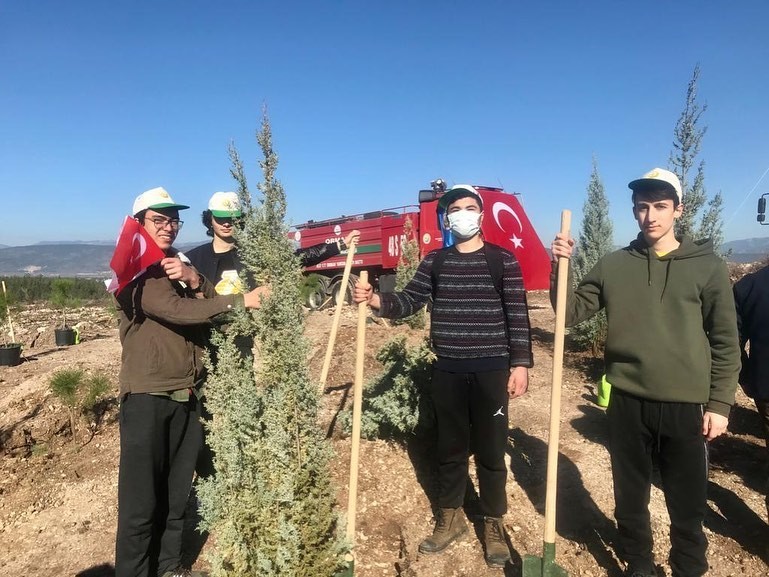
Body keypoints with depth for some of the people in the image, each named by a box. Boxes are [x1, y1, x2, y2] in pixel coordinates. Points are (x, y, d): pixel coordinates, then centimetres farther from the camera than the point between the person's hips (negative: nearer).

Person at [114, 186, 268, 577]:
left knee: (176, 490, 16)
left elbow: (208, 310, 5)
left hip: (185, 394, 7)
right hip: (147, 395, -7)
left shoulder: (181, 265, 16)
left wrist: (195, 281, -14)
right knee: (141, 496, 0)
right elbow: (175, 309, -23)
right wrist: (241, 301, -24)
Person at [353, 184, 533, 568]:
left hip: (491, 371, -2)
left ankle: (493, 525, 28)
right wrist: (376, 299, -17)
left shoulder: (503, 261, 0)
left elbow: (517, 315, -2)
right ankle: (450, 519, 33)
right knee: (450, 448, 15)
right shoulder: (434, 262, 7)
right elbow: (409, 302, 1)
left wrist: (520, 363, -8)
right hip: (447, 372, 3)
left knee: (490, 451, 8)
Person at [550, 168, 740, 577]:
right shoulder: (613, 265, 3)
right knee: (629, 501, 16)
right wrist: (560, 267, -12)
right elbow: (570, 312, 2)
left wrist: (720, 403, -3)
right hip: (627, 403, 2)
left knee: (687, 508, 12)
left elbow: (725, 342, 1)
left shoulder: (707, 266, -1)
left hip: (685, 406, -1)